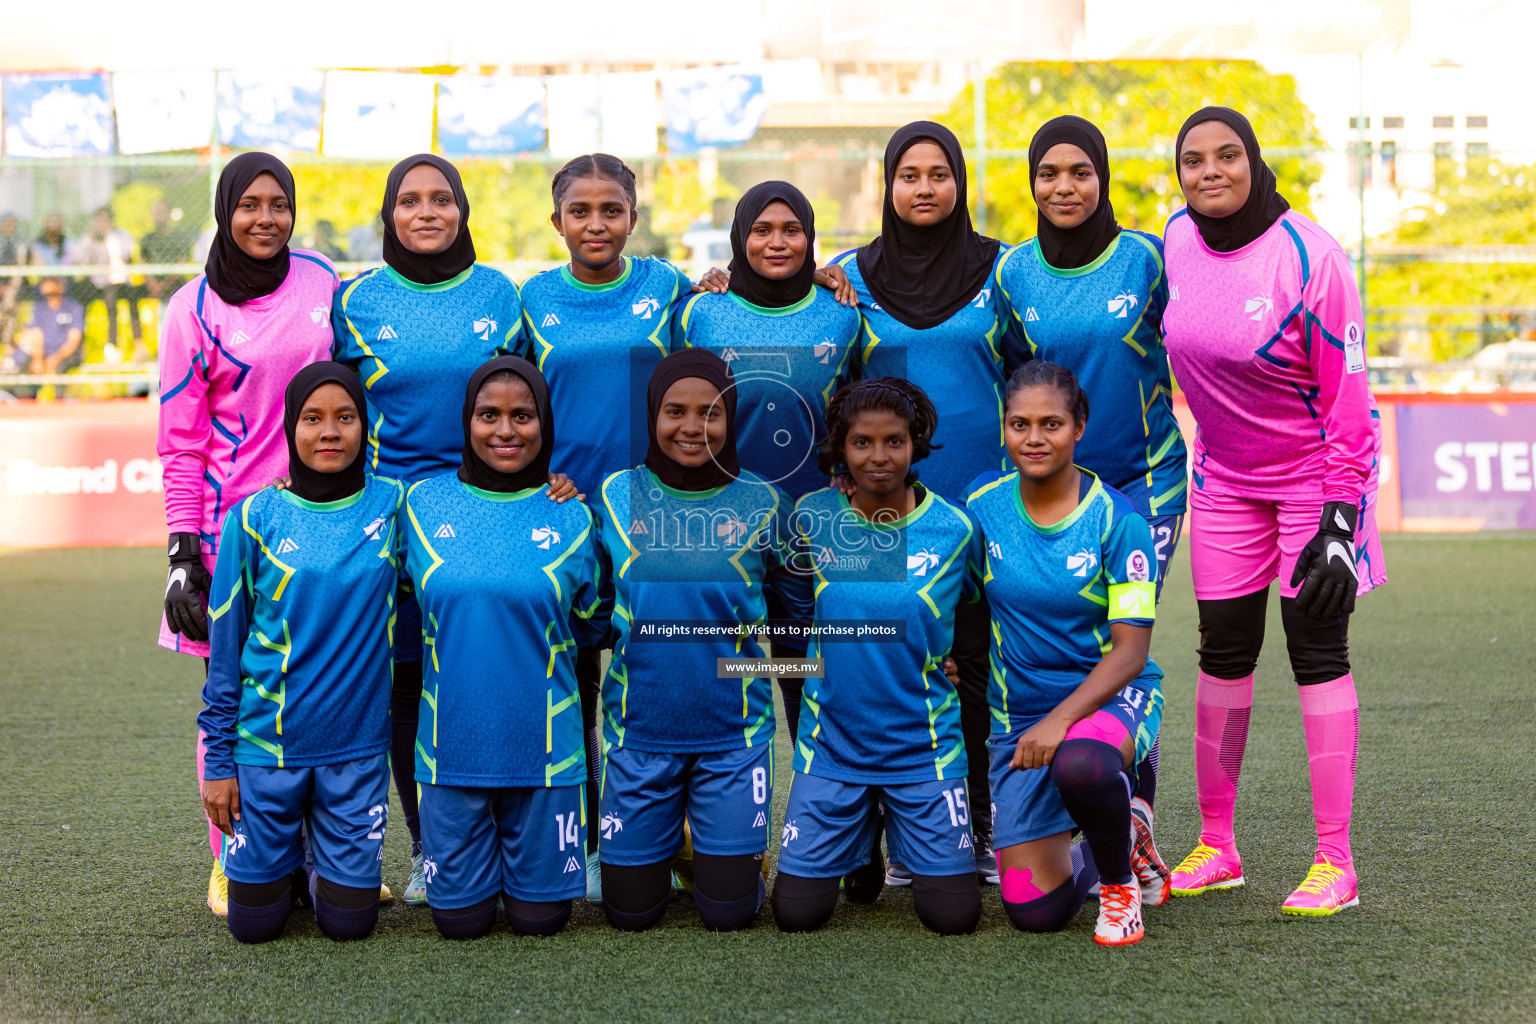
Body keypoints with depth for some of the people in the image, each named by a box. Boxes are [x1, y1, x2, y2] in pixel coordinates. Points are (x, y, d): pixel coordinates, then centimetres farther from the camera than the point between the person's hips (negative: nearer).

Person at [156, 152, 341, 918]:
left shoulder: (321, 282, 7)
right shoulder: (194, 310, -2)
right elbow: (181, 444, -2)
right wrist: (182, 549, -8)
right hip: (233, 522, -3)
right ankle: (230, 863, 12)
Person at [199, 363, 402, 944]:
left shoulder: (391, 505, 0)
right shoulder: (255, 519, -3)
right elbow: (226, 645, 2)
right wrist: (218, 759, 1)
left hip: (357, 746, 1)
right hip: (265, 744, -1)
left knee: (350, 922, 2)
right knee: (255, 923, 5)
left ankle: (323, 862, 35)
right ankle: (288, 853, 36)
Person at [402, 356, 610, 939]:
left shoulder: (569, 518, -1)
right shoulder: (424, 502, 0)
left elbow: (591, 626, 10)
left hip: (543, 746, 0)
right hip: (452, 743, 0)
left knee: (539, 915, 7)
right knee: (461, 919, 6)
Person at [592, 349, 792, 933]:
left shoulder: (761, 503, -2)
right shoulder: (615, 496, -1)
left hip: (733, 731, -1)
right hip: (639, 729, 1)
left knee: (727, 911, 1)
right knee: (630, 910, 7)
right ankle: (665, 833, 38)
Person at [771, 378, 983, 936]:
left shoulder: (954, 528, -6)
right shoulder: (812, 517, -4)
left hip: (923, 748, -1)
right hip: (833, 743, 1)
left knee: (953, 914, -8)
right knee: (796, 912, -4)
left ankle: (902, 832, 25)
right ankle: (862, 839, 27)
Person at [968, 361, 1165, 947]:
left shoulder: (1117, 520, -12)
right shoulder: (982, 507, -2)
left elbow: (1130, 651, -15)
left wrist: (1059, 720, -27)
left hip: (1112, 696, -3)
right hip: (1016, 712, 3)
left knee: (1079, 765, -41)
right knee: (1035, 911, -7)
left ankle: (1120, 881, -8)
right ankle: (1091, 851, 30)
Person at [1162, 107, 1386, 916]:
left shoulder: (1307, 255, -18)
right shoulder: (1177, 240, -3)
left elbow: (1348, 396, -16)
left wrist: (1339, 516, -20)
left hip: (1311, 475, -5)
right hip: (1225, 478, 5)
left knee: (1316, 647, -5)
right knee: (1223, 649, 6)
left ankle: (1335, 863, 1)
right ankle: (1215, 845, 17)